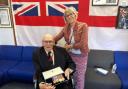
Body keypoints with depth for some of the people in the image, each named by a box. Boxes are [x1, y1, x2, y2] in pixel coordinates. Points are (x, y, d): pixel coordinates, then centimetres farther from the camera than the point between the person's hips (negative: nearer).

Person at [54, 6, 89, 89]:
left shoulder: (83, 26, -18)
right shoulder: (66, 27, -2)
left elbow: (83, 44, -23)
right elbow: (57, 38, -2)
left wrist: (70, 46, -15)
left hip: (81, 56, -4)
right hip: (70, 54, 4)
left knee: (79, 76, 10)